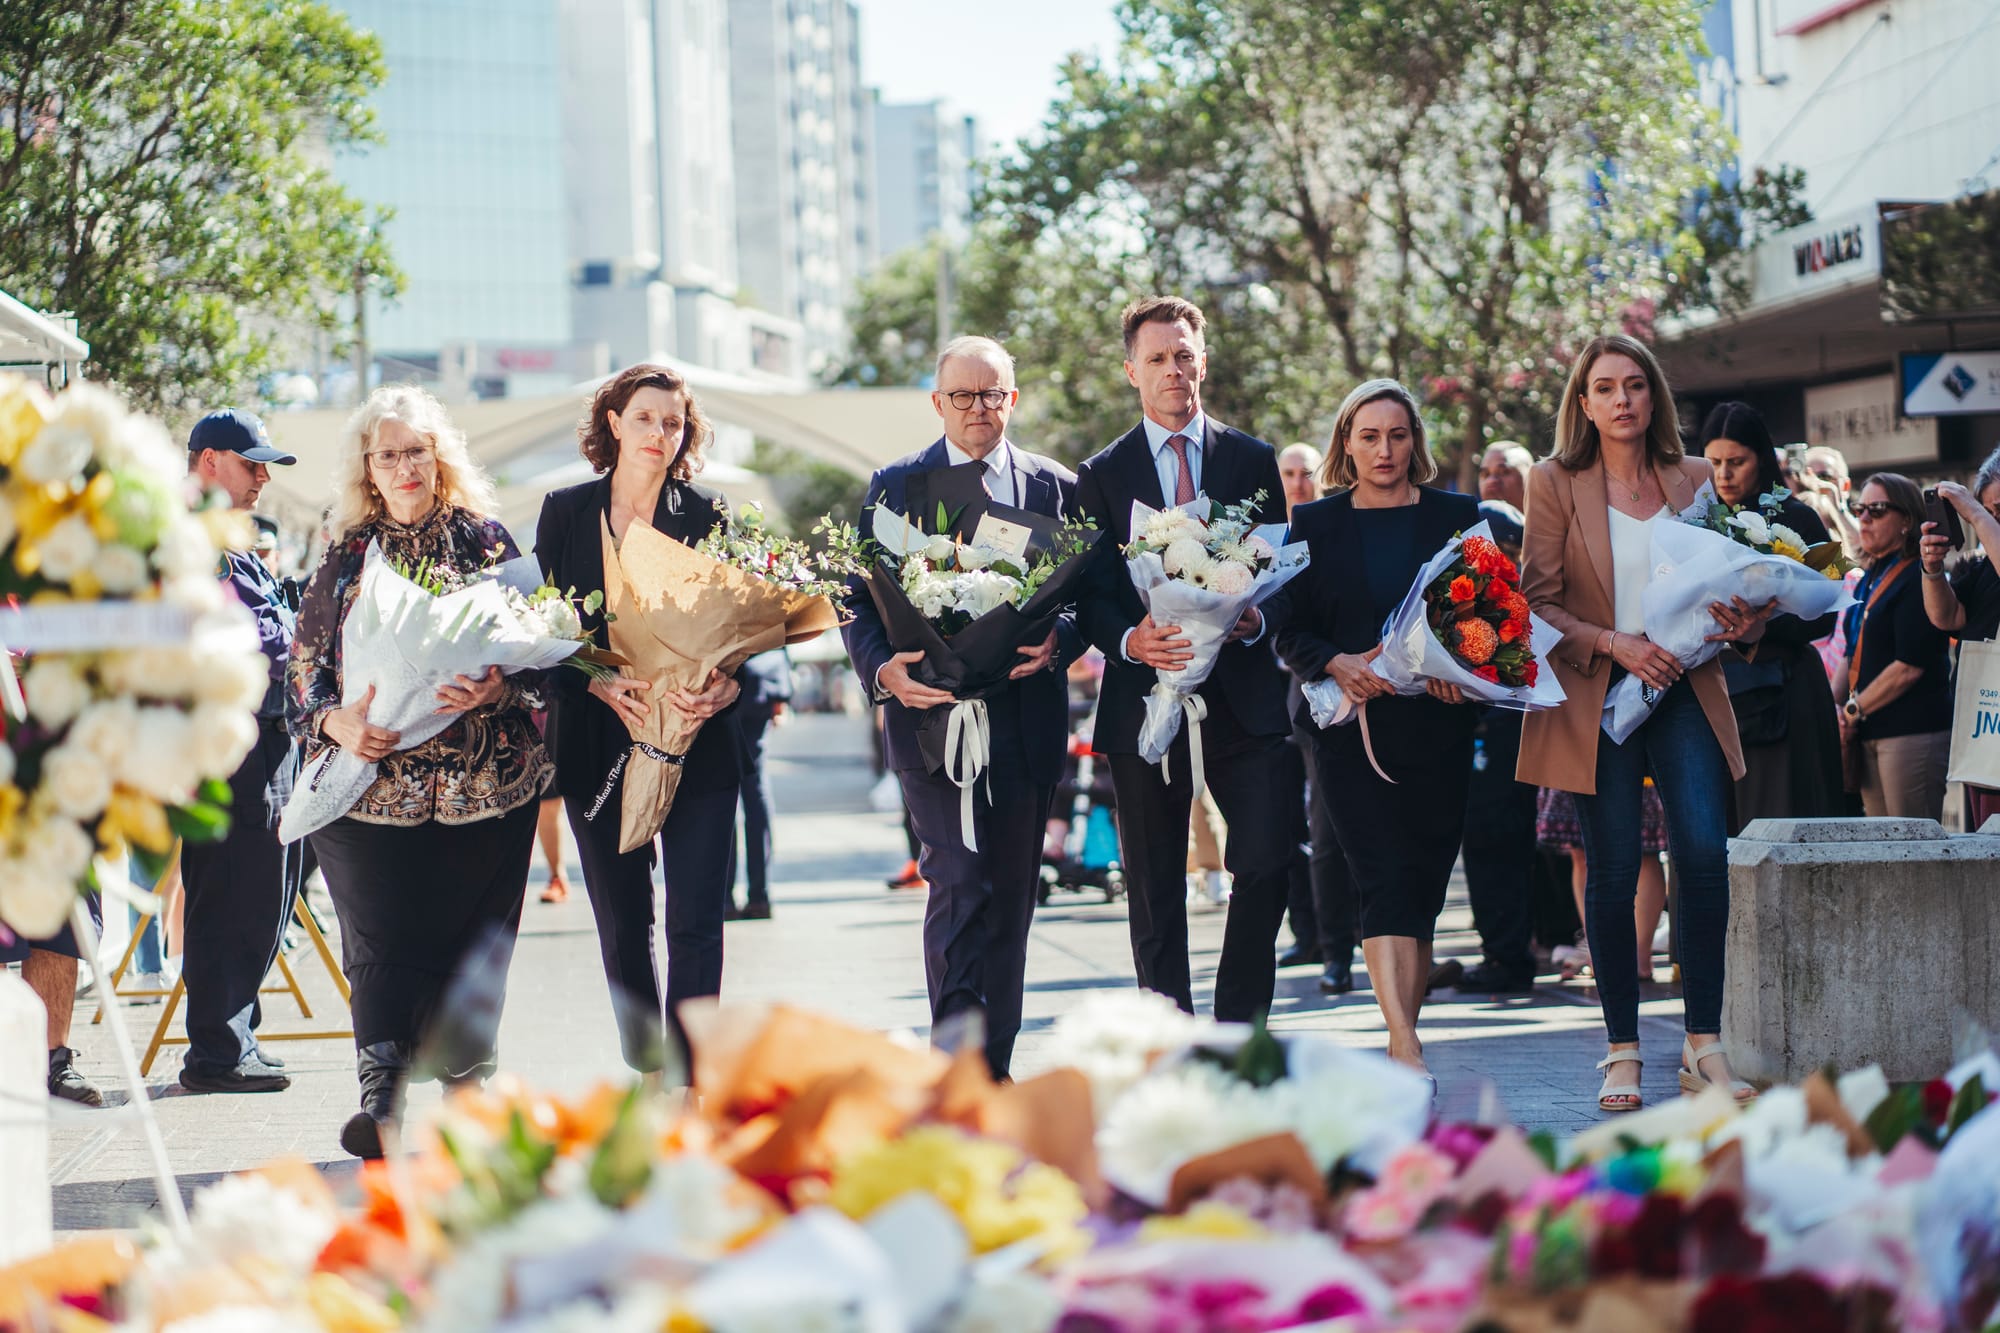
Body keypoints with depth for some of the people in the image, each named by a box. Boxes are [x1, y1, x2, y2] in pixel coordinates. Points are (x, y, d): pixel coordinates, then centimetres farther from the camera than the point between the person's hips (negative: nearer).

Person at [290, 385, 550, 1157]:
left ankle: (468, 1092, 12)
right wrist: (335, 721, -9)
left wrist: (497, 689, -17)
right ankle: (380, 1101, -8)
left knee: (471, 939, 1)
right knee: (380, 944, -7)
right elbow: (305, 663, 12)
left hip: (483, 780, -1)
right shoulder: (346, 556, 12)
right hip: (372, 779, 1)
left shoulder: (483, 541, 8)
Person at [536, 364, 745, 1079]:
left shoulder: (710, 512, 4)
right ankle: (647, 1077, 16)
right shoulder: (565, 511, 8)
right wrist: (599, 682, -14)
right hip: (598, 744, 2)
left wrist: (726, 686, -20)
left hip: (697, 744, -2)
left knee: (696, 923, -9)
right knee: (622, 925, 7)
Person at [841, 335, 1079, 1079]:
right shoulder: (894, 486, 7)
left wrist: (1058, 642, -13)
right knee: (960, 884, -13)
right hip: (932, 709, -3)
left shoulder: (1056, 487, 12)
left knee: (1010, 897, 7)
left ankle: (992, 1070, 15)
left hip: (1026, 717, 3)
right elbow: (860, 599, 4)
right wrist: (882, 669, -14)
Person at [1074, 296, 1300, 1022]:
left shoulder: (1253, 460, 11)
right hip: (1145, 696, 0)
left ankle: (1238, 1026, 4)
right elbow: (1089, 594, 3)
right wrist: (1130, 640, -17)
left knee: (1267, 861, -11)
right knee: (1155, 893, 3)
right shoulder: (1102, 474, 8)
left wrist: (1255, 622, -12)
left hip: (1242, 691, 0)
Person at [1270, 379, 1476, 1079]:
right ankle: (1407, 1051, -22)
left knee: (1423, 883, 2)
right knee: (1385, 879, -14)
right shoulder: (1315, 524, 9)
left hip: (1436, 725, 1)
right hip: (1351, 726, -1)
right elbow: (1290, 631, 6)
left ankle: (1403, 1042, 15)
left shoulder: (1456, 516, 10)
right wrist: (1341, 665, -14)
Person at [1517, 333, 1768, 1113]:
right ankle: (1622, 1054, 8)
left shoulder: (1692, 480, 10)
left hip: (1685, 691, 2)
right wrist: (1614, 643, -16)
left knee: (1705, 853, -12)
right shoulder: (1555, 484, 2)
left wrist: (1745, 619, -8)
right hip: (1596, 697, -2)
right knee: (1613, 870, -2)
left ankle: (1704, 1048, -4)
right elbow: (1537, 601, -2)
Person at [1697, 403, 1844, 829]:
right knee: (1721, 823, 0)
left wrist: (1759, 627, -23)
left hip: (1780, 697, -4)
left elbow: (1822, 617, -7)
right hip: (1715, 694, 4)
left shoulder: (1797, 518, -1)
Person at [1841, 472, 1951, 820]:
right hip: (1869, 735, 8)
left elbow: (1909, 667, -15)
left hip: (1911, 732, -8)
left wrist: (1854, 711, -8)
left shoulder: (1917, 578, -8)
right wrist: (1835, 710, 4)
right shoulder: (1869, 581, 18)